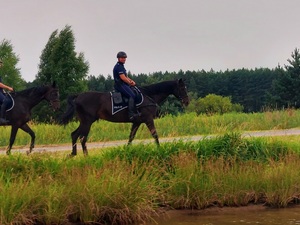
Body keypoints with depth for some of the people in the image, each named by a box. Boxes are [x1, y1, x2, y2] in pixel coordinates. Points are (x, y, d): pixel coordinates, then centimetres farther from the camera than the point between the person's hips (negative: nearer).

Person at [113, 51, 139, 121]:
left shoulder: (121, 66, 22)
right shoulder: (118, 66, -12)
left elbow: (126, 76, 23)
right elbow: (123, 78, -19)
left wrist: (131, 81, 4)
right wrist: (131, 83, -9)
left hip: (124, 84, 11)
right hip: (120, 85, -11)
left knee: (136, 93, 10)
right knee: (132, 95, -24)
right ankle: (131, 114, -34)